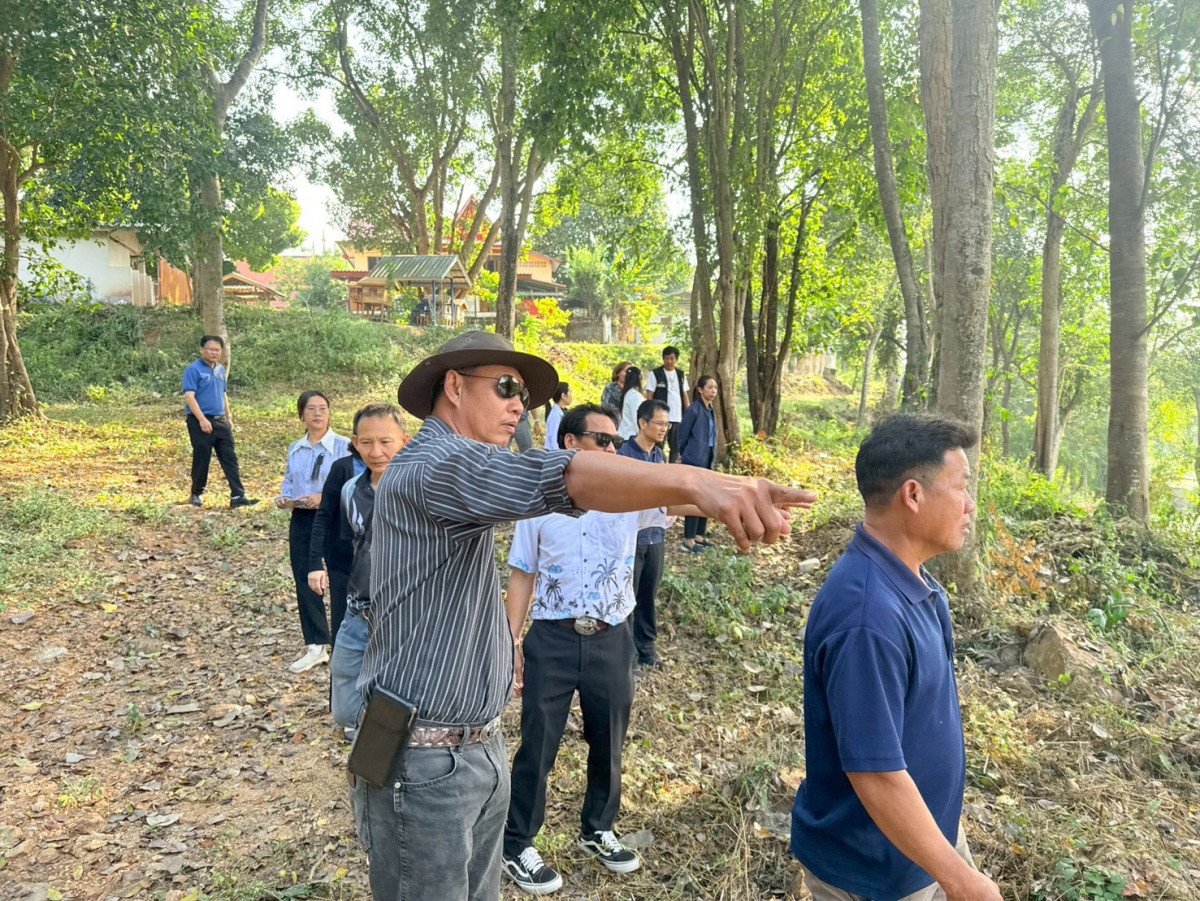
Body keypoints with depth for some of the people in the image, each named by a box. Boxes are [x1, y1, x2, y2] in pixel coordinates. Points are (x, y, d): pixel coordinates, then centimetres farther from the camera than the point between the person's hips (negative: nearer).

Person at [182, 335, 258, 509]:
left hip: (221, 421, 7)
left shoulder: (221, 370, 14)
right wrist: (202, 419, -23)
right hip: (201, 423, -7)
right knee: (201, 460, 3)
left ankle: (238, 496, -1)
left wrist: (229, 417, 19)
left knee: (230, 459, 0)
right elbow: (189, 397, -16)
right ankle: (196, 494, 20)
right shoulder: (194, 370, -8)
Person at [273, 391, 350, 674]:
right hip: (301, 521, 6)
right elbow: (288, 483, 14)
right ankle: (315, 647, 22)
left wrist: (324, 498, -24)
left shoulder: (343, 447, -9)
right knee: (305, 583, 9)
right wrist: (283, 500, -7)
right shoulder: (294, 449, 11)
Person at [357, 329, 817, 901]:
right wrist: (698, 483, -49)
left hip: (481, 748, 10)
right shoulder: (431, 467, -20)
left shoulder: (460, 478, 16)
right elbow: (562, 477, -37)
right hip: (427, 761, -9)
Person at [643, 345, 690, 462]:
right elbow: (649, 396, -3)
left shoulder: (681, 375, 13)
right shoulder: (655, 374, -2)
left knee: (676, 448, 9)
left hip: (678, 418, 5)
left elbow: (685, 396, 16)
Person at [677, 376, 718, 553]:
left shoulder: (710, 411, 11)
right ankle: (688, 540, 0)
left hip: (707, 460, 8)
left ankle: (699, 535, 22)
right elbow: (683, 434, -8)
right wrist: (683, 454, 3)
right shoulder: (694, 410, -14)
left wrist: (711, 458, 15)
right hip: (694, 460, -8)